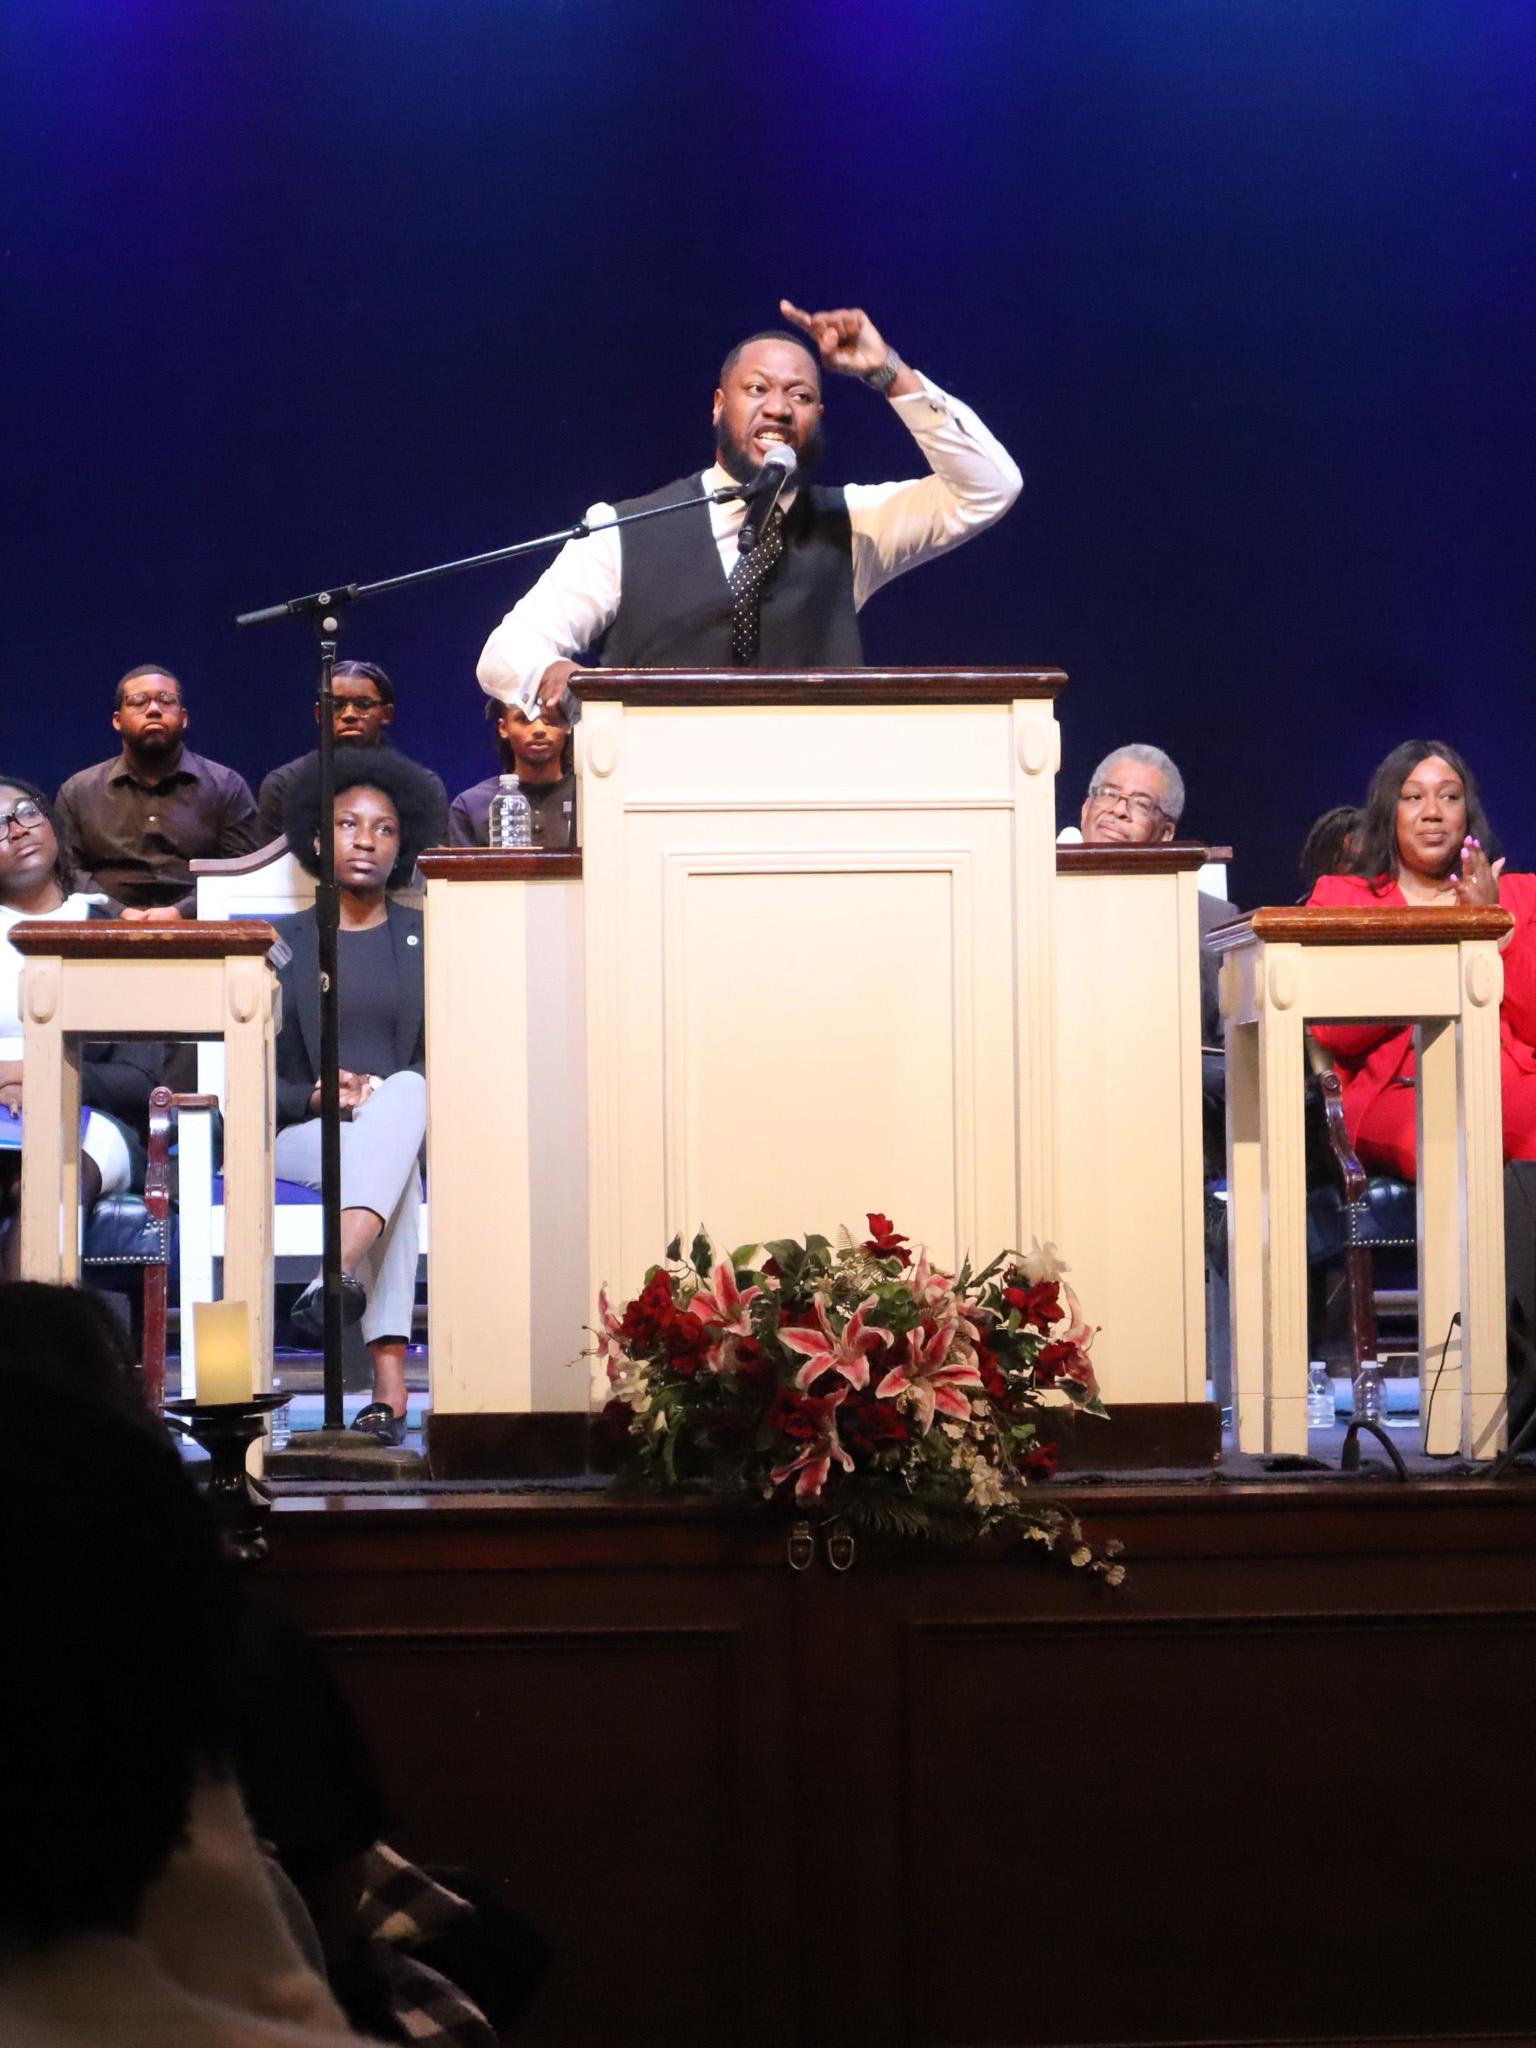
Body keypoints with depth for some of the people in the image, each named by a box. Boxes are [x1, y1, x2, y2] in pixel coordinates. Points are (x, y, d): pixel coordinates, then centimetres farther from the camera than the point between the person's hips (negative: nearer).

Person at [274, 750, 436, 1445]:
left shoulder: (429, 943, 17)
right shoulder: (282, 945, 13)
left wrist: (389, 1094, -13)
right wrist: (315, 1097, -15)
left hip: (412, 1124, 1)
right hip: (300, 1137, -1)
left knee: (406, 1091, -37)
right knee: (394, 1170, -37)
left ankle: (339, 1275, -58)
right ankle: (389, 1381, -55)